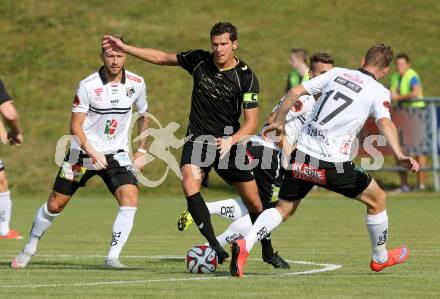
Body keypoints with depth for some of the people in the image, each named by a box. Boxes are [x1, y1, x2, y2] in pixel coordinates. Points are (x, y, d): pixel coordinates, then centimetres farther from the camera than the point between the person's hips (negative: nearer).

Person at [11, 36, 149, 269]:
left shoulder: (136, 83, -3)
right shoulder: (88, 85, -14)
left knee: (130, 198, -22)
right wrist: (92, 152, -27)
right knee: (55, 204, 4)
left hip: (116, 154, 2)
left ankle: (113, 257, -18)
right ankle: (30, 248, 27)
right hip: (83, 152, -2)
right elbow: (75, 126, -13)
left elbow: (143, 116, 15)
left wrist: (141, 151, 9)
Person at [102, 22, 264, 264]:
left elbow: (252, 122, -12)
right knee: (189, 182, -29)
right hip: (198, 140, 1)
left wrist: (231, 140, -29)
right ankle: (214, 246, -30)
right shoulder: (199, 60, -2)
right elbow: (162, 58, 11)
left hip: (228, 144, -1)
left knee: (254, 203, 2)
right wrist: (124, 47, 8)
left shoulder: (246, 77, -11)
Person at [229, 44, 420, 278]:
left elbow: (295, 92, 11)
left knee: (284, 209, 14)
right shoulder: (379, 92, 0)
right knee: (377, 199, 18)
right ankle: (380, 257, 33)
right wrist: (400, 156, -32)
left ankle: (244, 245, -11)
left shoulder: (337, 73, 13)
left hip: (302, 154, 4)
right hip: (333, 164, -4)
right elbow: (385, 123, -20)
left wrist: (279, 122, 24)